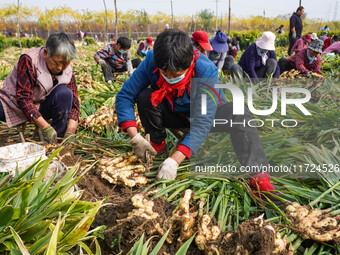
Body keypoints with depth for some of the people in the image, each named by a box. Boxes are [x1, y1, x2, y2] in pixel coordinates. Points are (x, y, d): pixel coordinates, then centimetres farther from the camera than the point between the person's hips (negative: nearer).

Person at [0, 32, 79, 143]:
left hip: (41, 107, 3)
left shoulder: (68, 72, -9)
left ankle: (59, 138, -17)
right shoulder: (28, 60, -23)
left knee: (65, 93, -24)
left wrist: (70, 133, -26)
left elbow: (74, 105, -11)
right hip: (14, 105, -3)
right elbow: (23, 98, -28)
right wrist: (45, 127, -34)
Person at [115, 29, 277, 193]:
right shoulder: (151, 62, -25)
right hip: (174, 115, 2)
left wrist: (174, 160, -48)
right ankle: (158, 143, -6)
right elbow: (124, 96, -20)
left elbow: (203, 122, -38)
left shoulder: (206, 71, -33)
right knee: (145, 97, -27)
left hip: (206, 114, -2)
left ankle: (257, 174, -36)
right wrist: (135, 138, -33)